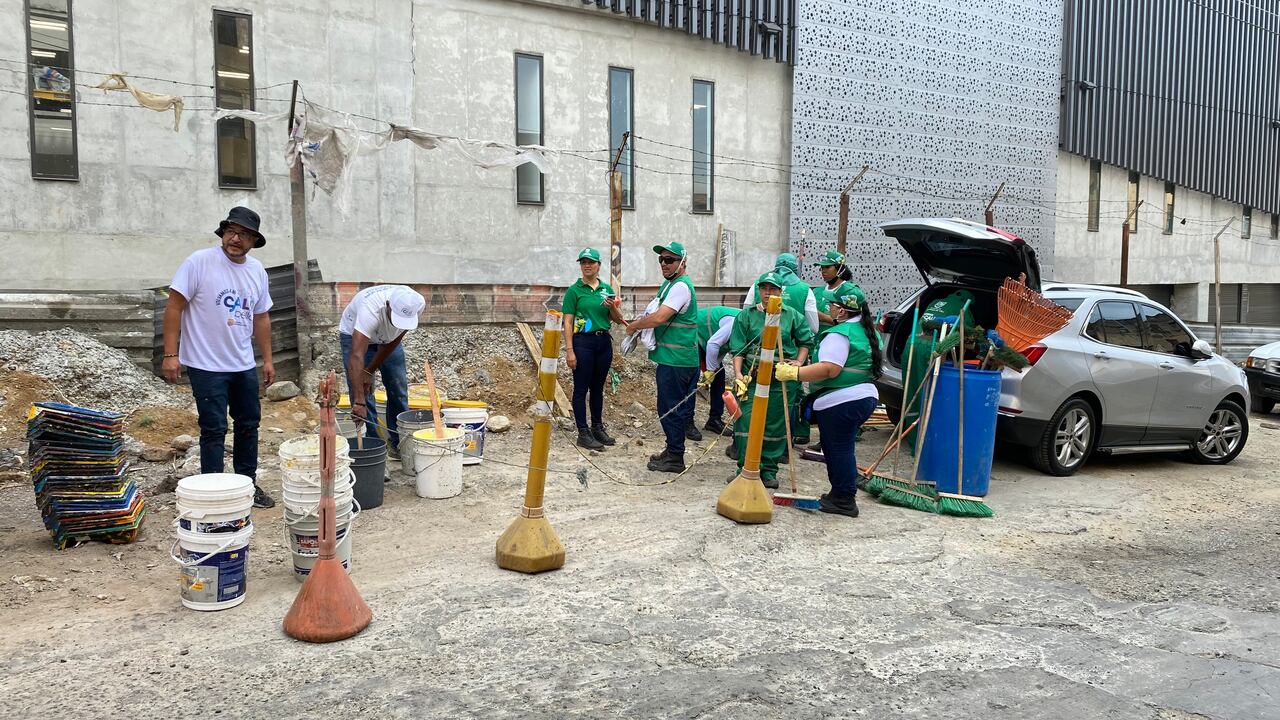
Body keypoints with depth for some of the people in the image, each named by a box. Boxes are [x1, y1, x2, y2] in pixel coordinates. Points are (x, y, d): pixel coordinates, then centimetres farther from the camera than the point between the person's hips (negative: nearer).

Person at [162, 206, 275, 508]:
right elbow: (174, 307, -12)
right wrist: (170, 354, -16)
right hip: (207, 366, -6)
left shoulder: (257, 271, 6)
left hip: (244, 365, 7)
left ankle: (247, 485, 28)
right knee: (214, 430, -2)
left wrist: (268, 359, 14)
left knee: (249, 424, 14)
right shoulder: (200, 262, -12)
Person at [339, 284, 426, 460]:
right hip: (355, 335, -4)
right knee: (363, 392, -11)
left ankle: (398, 444, 15)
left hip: (388, 337, 4)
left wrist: (370, 371, -21)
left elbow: (394, 341, -18)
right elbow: (356, 357, -51)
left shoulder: (418, 304, -31)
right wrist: (359, 402, -56)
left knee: (399, 389, 4)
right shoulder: (371, 309, -45)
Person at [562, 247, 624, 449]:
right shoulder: (574, 290, -3)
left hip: (604, 342, 5)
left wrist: (613, 307, -10)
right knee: (581, 389, 0)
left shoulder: (607, 289, 10)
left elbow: (618, 320, 12)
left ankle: (598, 428, 25)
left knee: (598, 388, 14)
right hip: (583, 342, -5)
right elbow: (568, 322, -7)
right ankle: (583, 434, 6)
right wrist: (569, 351, -13)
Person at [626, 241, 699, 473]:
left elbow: (659, 317, -24)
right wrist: (640, 323, 6)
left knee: (671, 408, -3)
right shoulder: (669, 284, 18)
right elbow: (658, 314, 25)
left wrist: (635, 325, -8)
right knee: (676, 408, 17)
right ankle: (672, 450, 28)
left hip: (675, 359, -10)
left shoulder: (681, 286, -16)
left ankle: (675, 458, 5)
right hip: (671, 357, 10)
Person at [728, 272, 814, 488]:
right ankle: (745, 469, 5)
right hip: (752, 376, -1)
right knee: (746, 422, -6)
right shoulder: (746, 316, 4)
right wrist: (738, 373, -11)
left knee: (776, 426, 6)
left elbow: (806, 341, 19)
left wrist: (799, 362, 5)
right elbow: (738, 349, 1)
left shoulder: (792, 315, 7)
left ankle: (769, 470, 18)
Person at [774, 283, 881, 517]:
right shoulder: (867, 331, 15)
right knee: (841, 448, 17)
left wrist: (793, 373, -24)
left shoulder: (840, 334, -16)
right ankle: (840, 495, 24)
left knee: (838, 449, -1)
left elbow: (829, 369, -26)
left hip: (841, 402, -10)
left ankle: (844, 500, 5)